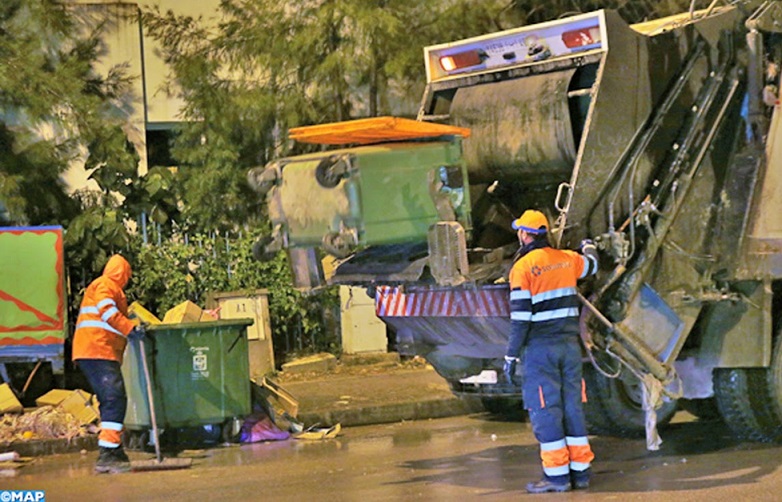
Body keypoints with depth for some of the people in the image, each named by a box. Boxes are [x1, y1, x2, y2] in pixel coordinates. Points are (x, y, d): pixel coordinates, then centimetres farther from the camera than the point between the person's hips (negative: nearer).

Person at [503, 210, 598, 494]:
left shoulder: (522, 267, -9)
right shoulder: (567, 259, 7)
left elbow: (520, 317, -13)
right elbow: (591, 265, 31)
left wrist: (511, 356, -8)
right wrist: (589, 246, 54)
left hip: (541, 348, -5)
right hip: (570, 344, 5)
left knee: (545, 409, -1)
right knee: (572, 406, 11)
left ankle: (557, 474, -3)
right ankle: (580, 470, 13)